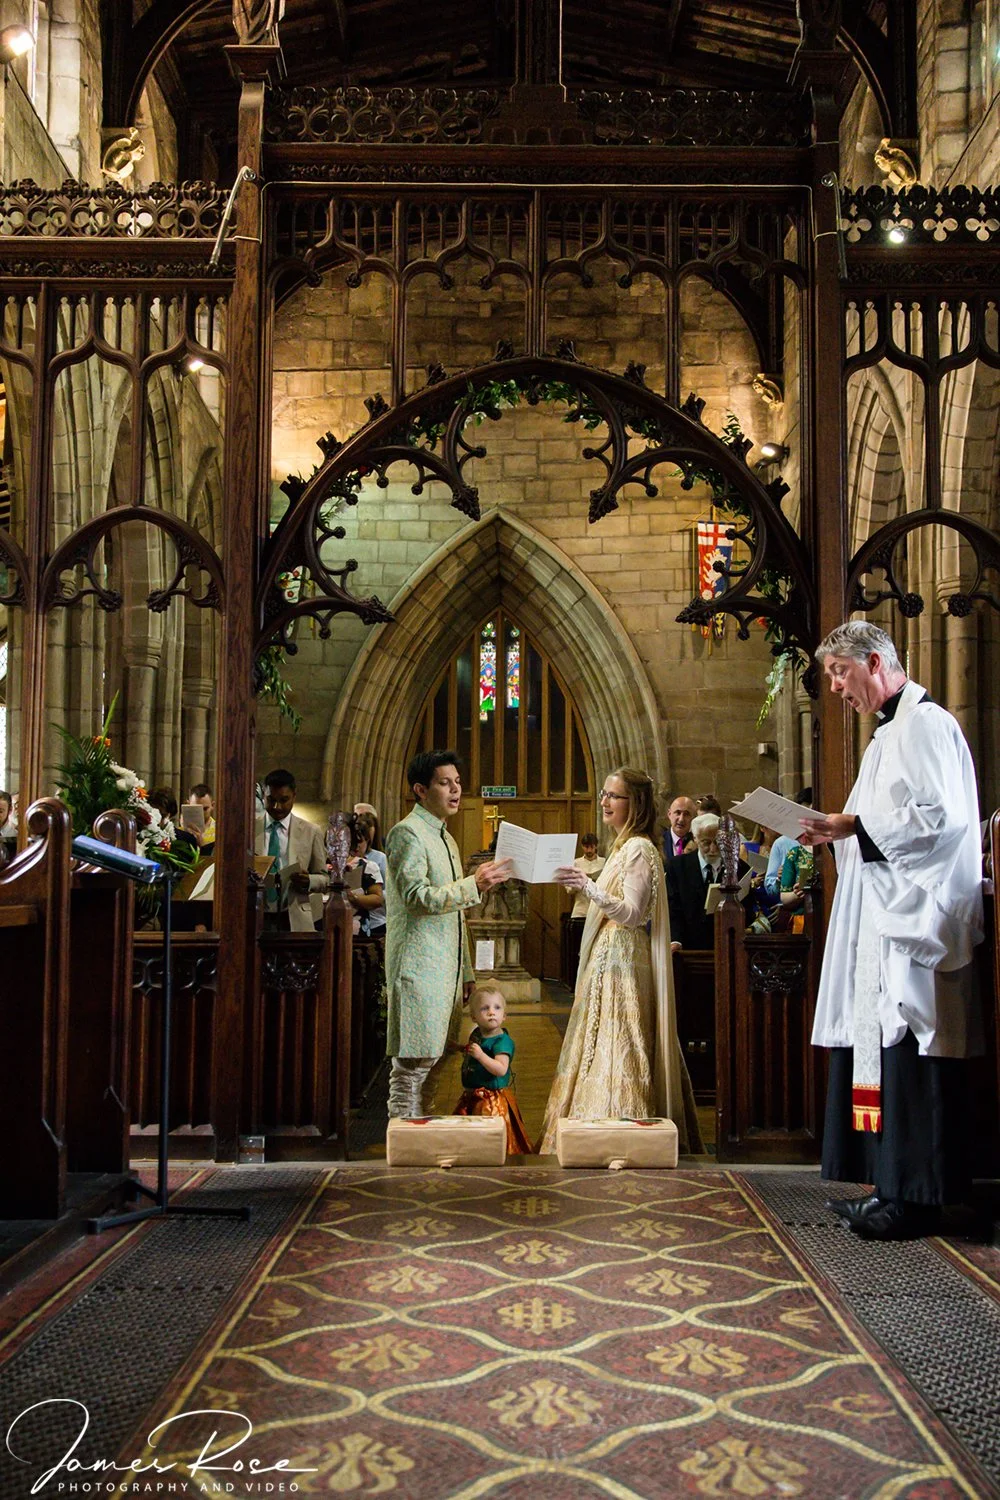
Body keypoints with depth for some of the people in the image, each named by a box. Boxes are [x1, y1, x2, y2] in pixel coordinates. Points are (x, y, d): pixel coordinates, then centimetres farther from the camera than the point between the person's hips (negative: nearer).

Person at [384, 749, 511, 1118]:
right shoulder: (407, 833, -8)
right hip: (418, 967, -9)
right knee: (412, 1064, -8)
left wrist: (465, 973, 21)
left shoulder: (446, 839, 21)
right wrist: (474, 885, -25)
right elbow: (416, 897, -19)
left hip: (446, 968, 9)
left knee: (432, 1062, 9)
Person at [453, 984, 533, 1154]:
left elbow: (501, 1069, -29)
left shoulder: (502, 1041, -18)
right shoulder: (476, 1034, 8)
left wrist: (480, 1055, -35)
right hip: (471, 1096, 9)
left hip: (492, 1100, -8)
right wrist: (462, 1048, 13)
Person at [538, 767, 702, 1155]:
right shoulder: (623, 847, 16)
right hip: (608, 962, 10)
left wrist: (589, 886, -31)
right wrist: (584, 885, 20)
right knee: (606, 1047, 10)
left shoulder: (639, 849, -13)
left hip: (623, 963, -10)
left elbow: (633, 913, -22)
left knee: (618, 1048, -8)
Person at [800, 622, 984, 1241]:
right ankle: (890, 1187, 17)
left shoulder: (927, 724, -10)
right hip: (882, 919, 10)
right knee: (880, 1047, 10)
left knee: (907, 1054, -7)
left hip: (915, 918, -10)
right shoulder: (891, 732, 21)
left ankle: (914, 1198, 1)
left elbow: (941, 816, -20)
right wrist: (837, 834, 10)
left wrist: (857, 825, -17)